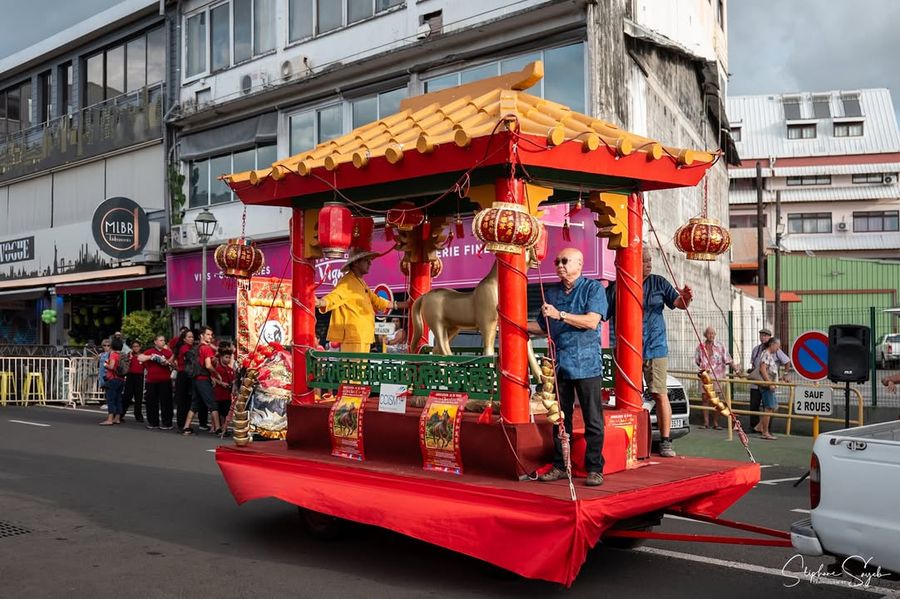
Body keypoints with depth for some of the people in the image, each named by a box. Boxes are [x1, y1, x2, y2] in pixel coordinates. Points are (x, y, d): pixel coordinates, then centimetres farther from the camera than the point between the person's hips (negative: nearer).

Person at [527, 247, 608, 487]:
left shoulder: (593, 288, -1)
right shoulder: (551, 292, 15)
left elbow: (592, 321, -14)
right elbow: (543, 326, 23)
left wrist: (560, 315, -18)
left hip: (586, 364, -5)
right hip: (559, 364, 5)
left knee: (593, 420, 0)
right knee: (560, 418, 9)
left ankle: (594, 468, 8)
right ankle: (559, 466, 18)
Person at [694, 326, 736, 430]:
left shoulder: (720, 347, -1)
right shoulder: (700, 347, 5)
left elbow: (728, 360, -5)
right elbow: (697, 361, 18)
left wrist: (736, 370, -14)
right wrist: (703, 367, 4)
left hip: (717, 376, -2)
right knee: (705, 399, 2)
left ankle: (715, 423, 6)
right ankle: (706, 423, 8)